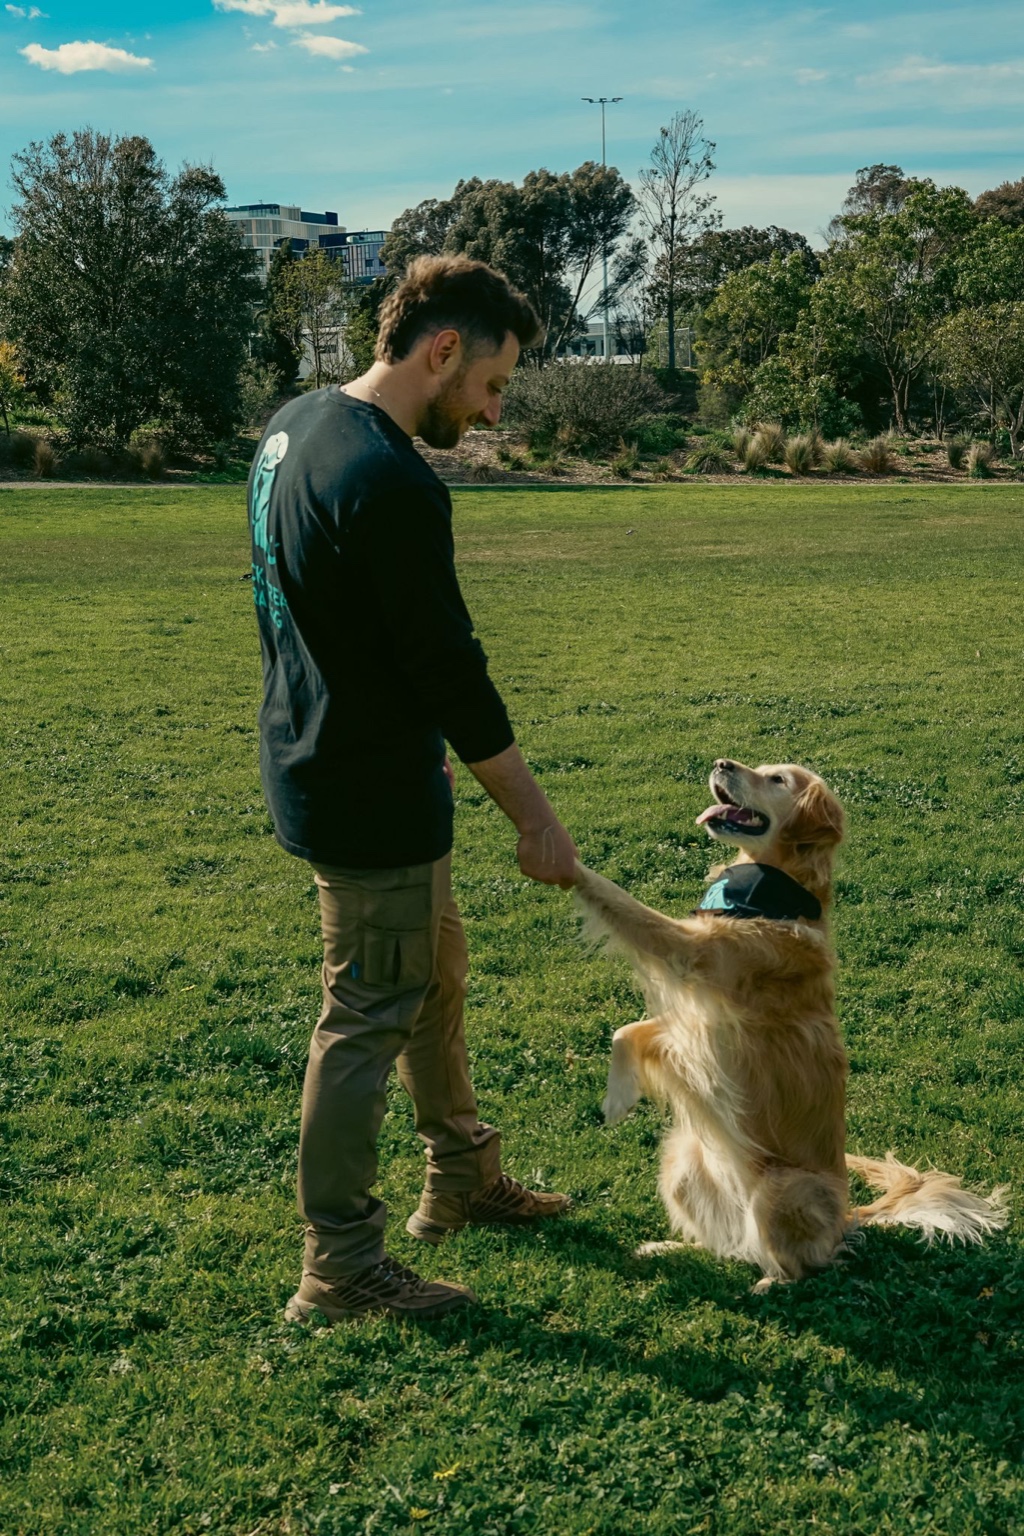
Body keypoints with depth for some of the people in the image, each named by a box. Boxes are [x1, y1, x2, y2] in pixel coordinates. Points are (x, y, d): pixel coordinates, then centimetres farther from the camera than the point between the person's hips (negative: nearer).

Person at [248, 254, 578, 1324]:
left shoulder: (293, 426, 6)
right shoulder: (392, 485, -25)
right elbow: (451, 672, -22)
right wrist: (536, 820, -13)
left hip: (316, 767, 10)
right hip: (370, 804, -10)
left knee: (436, 970, 22)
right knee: (369, 1018, 1)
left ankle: (461, 1179, 38)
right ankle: (339, 1269, 14)